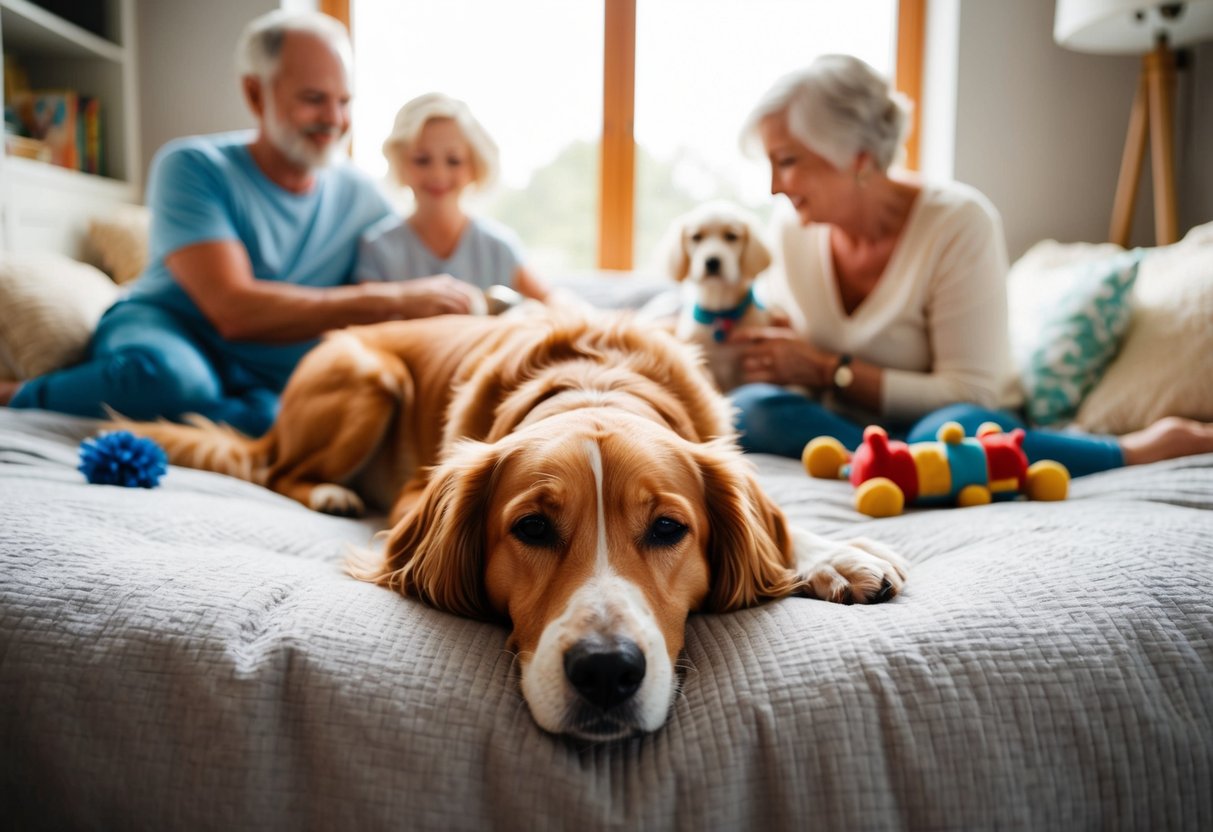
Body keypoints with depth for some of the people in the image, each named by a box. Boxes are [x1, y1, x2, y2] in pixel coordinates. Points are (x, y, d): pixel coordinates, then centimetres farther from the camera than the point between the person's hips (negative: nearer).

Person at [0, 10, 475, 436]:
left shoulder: (360, 196, 7)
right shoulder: (192, 167, -7)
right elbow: (234, 311, -20)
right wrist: (392, 300, -22)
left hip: (266, 388, 3)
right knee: (166, 376, -41)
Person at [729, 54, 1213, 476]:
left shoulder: (959, 222, -13)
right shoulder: (791, 227, 1)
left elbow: (967, 393, -16)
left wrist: (828, 371, -19)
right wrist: (765, 351, -8)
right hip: (841, 422, 5)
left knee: (952, 431, -42)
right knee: (750, 408, -30)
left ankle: (1132, 452, -17)